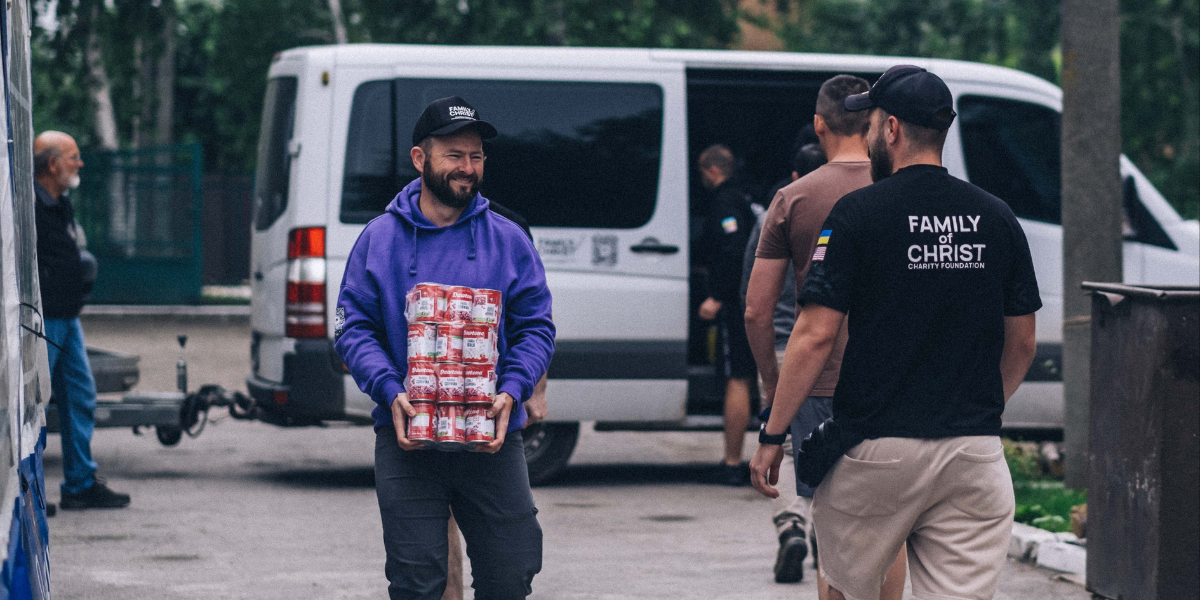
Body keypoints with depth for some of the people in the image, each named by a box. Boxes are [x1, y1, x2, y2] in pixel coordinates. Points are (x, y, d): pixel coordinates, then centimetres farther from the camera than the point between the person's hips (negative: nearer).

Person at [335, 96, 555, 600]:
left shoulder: (508, 240, 8)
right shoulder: (380, 239, 5)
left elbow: (536, 327, 6)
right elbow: (353, 328, 2)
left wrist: (511, 392, -12)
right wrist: (391, 392, -15)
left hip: (493, 439, 1)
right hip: (407, 439, -1)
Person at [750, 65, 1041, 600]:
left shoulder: (858, 213, -6)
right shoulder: (995, 218, 7)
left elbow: (816, 335, -10)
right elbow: (1021, 343, 13)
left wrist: (771, 436, -4)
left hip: (876, 449, -3)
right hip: (973, 452, 3)